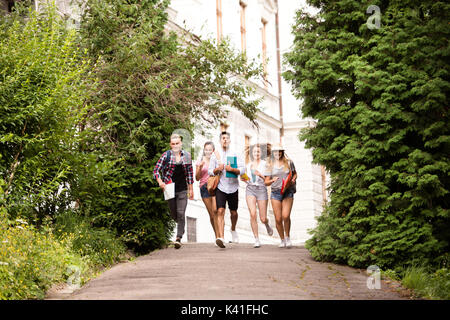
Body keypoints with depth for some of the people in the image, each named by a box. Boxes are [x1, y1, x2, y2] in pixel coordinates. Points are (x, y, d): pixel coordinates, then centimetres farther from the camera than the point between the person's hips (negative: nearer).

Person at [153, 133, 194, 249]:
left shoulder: (186, 155, 4)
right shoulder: (166, 155, -3)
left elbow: (190, 173, 12)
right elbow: (156, 170, -4)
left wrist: (191, 189, 12)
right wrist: (160, 182, -22)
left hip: (182, 189, 0)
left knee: (181, 213, -11)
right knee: (173, 214, 9)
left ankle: (178, 238, -11)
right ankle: (181, 227, 41)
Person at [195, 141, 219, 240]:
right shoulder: (200, 160, 8)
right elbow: (197, 178, 7)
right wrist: (200, 168, -8)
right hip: (205, 187, 2)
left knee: (215, 210, -19)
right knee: (211, 214, 4)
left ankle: (218, 236, -20)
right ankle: (217, 235, 17)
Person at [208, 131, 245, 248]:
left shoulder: (235, 154, 5)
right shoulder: (215, 155, 6)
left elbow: (242, 170, -1)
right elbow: (210, 171, 7)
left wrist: (232, 169, -18)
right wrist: (217, 169, -13)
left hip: (233, 187, 1)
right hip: (220, 187, -1)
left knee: (233, 212, 14)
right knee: (220, 211, -17)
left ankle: (233, 230, 44)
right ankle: (221, 238, -26)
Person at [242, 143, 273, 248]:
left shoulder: (264, 164, 2)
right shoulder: (248, 164, 12)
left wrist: (260, 175, -20)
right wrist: (245, 179, 1)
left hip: (261, 189, -2)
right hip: (250, 189, 2)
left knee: (263, 219, -2)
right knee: (253, 214, -18)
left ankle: (267, 225, 37)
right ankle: (257, 239, -9)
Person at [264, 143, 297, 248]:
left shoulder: (289, 163, 5)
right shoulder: (270, 165, 6)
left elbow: (295, 174, 19)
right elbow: (266, 182, 6)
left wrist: (293, 180, -2)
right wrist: (272, 180, -15)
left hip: (288, 192, -1)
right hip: (275, 192, 1)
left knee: (285, 216, -17)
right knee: (278, 219, -3)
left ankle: (287, 237, 3)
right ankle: (282, 240, 15)